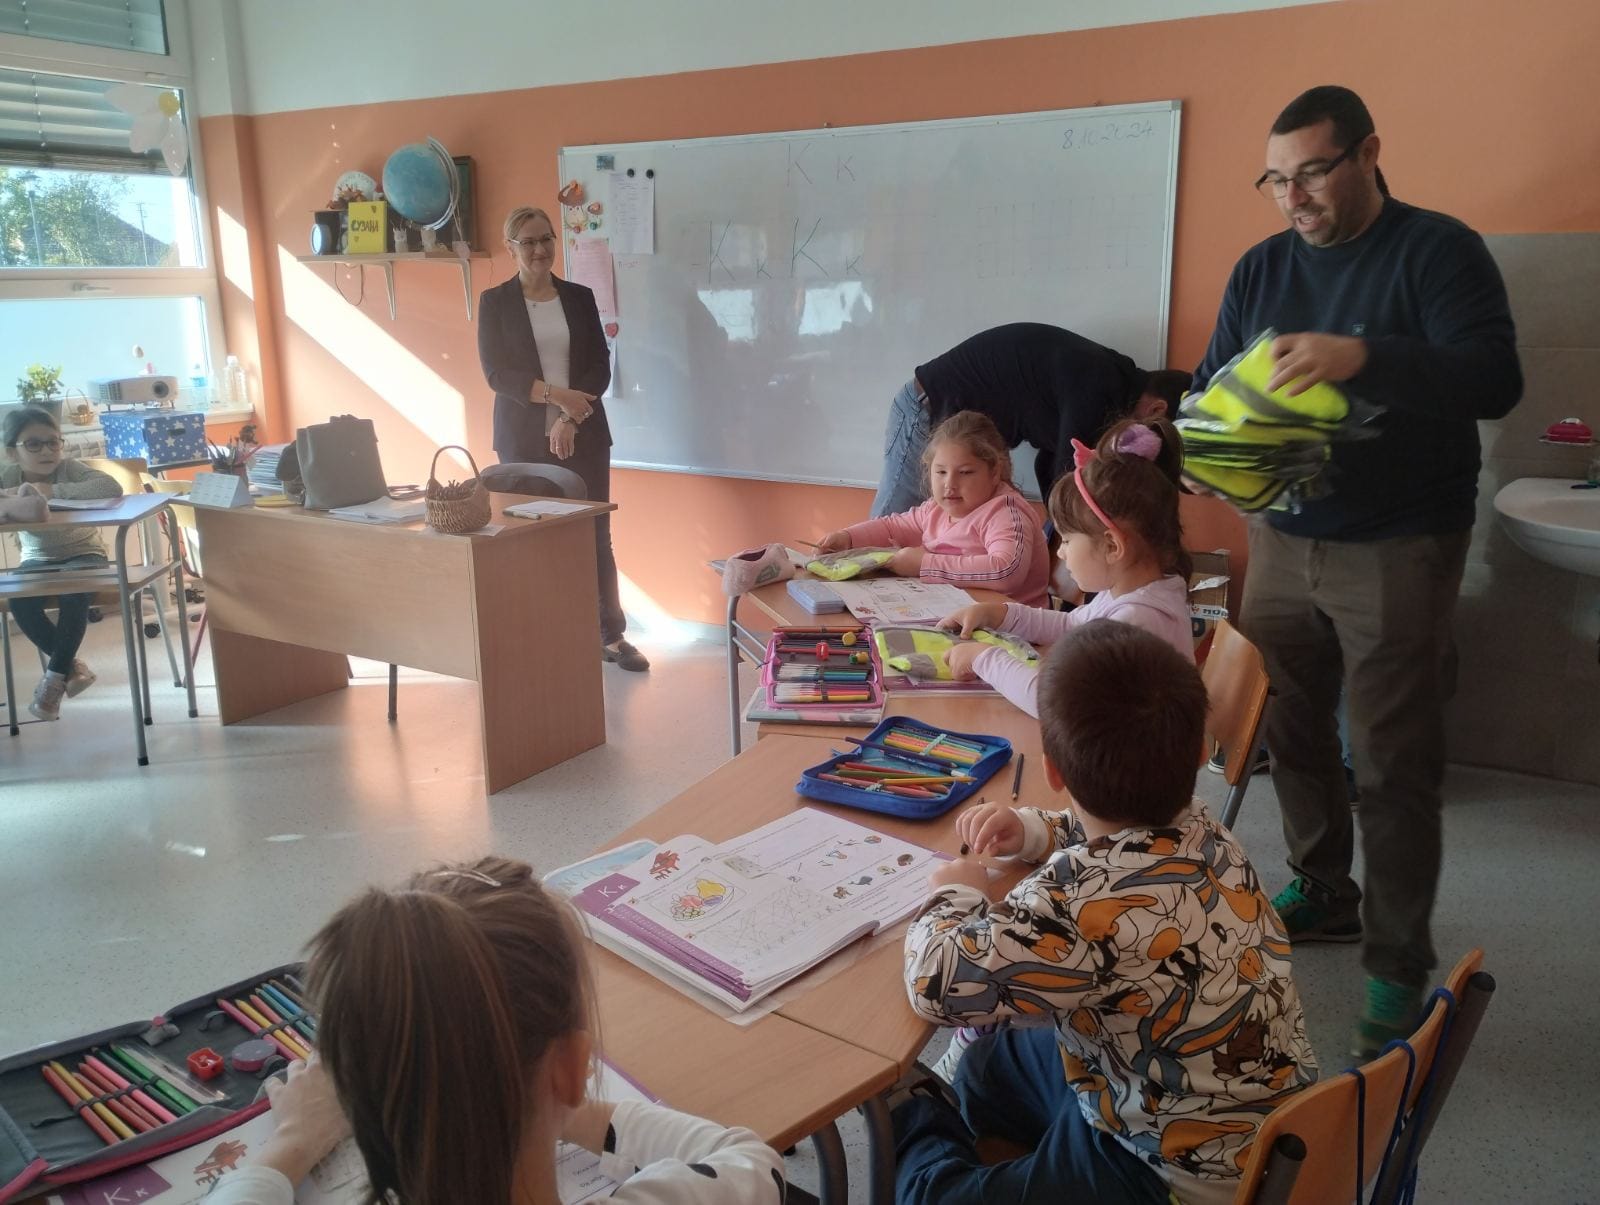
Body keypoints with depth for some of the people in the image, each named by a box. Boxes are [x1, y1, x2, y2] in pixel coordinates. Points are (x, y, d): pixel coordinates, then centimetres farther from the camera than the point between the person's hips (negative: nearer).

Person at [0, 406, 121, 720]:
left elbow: (112, 488, -37)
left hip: (82, 553, -3)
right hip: (37, 559, 3)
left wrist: (52, 490, -40)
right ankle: (71, 667, -5)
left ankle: (55, 676, -13)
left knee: (74, 596, -33)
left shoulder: (68, 468, -19)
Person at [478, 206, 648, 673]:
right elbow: (495, 373, -5)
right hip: (524, 437, -1)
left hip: (583, 434, 2)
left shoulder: (580, 297, 9)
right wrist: (554, 394, -17)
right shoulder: (494, 302, 3)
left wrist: (570, 418, -11)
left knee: (596, 534, 2)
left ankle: (612, 635, 10)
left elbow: (601, 367, 3)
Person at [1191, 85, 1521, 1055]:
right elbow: (1210, 388, 9)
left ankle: (1399, 967, 13)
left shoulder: (1437, 250, -7)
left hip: (1398, 550, -5)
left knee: (1393, 767, -1)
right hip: (1283, 540, 5)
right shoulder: (1261, 268, 9)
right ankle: (1324, 894, 32)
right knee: (1290, 734, 11)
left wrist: (1362, 358, -33)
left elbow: (1495, 380, -18)